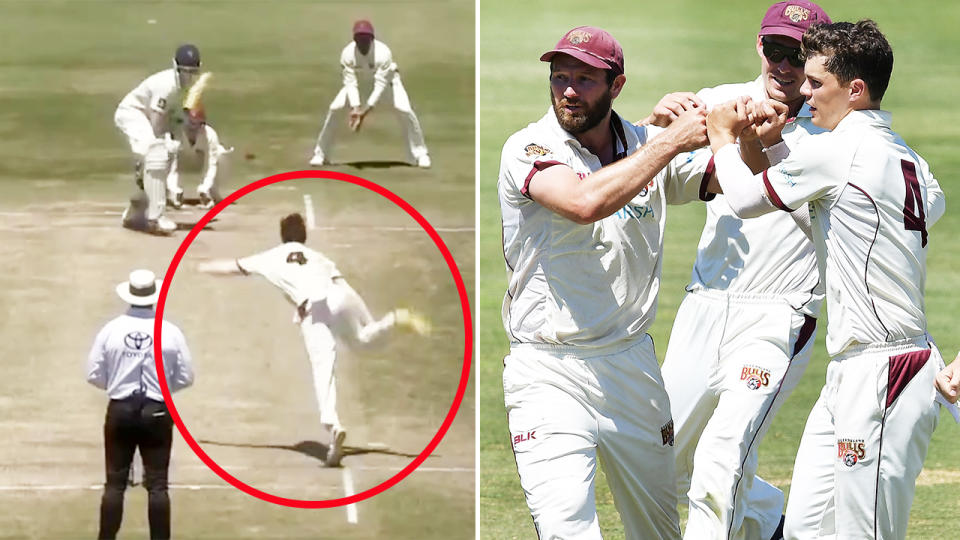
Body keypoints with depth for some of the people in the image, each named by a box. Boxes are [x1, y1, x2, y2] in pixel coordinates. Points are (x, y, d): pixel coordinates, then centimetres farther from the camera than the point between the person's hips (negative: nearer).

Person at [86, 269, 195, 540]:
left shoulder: (111, 330, -7)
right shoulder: (171, 333, -8)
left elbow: (94, 375, -2)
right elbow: (185, 377, -1)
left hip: (120, 411, 1)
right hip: (157, 413, -1)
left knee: (115, 482, 8)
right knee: (157, 485, 5)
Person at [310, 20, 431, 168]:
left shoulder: (383, 53, -37)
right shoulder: (348, 54, -29)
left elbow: (380, 85, -36)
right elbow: (350, 83, -27)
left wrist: (366, 110, -42)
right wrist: (355, 108, -41)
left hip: (386, 78, -2)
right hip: (360, 79, 2)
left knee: (404, 110, -21)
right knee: (335, 108, -13)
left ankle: (420, 154, -4)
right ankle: (321, 154, 1)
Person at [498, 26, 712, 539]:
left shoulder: (647, 147, 6)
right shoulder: (528, 149, -9)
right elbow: (585, 202, -27)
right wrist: (674, 140, -22)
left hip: (632, 365, 5)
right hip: (549, 376, -5)